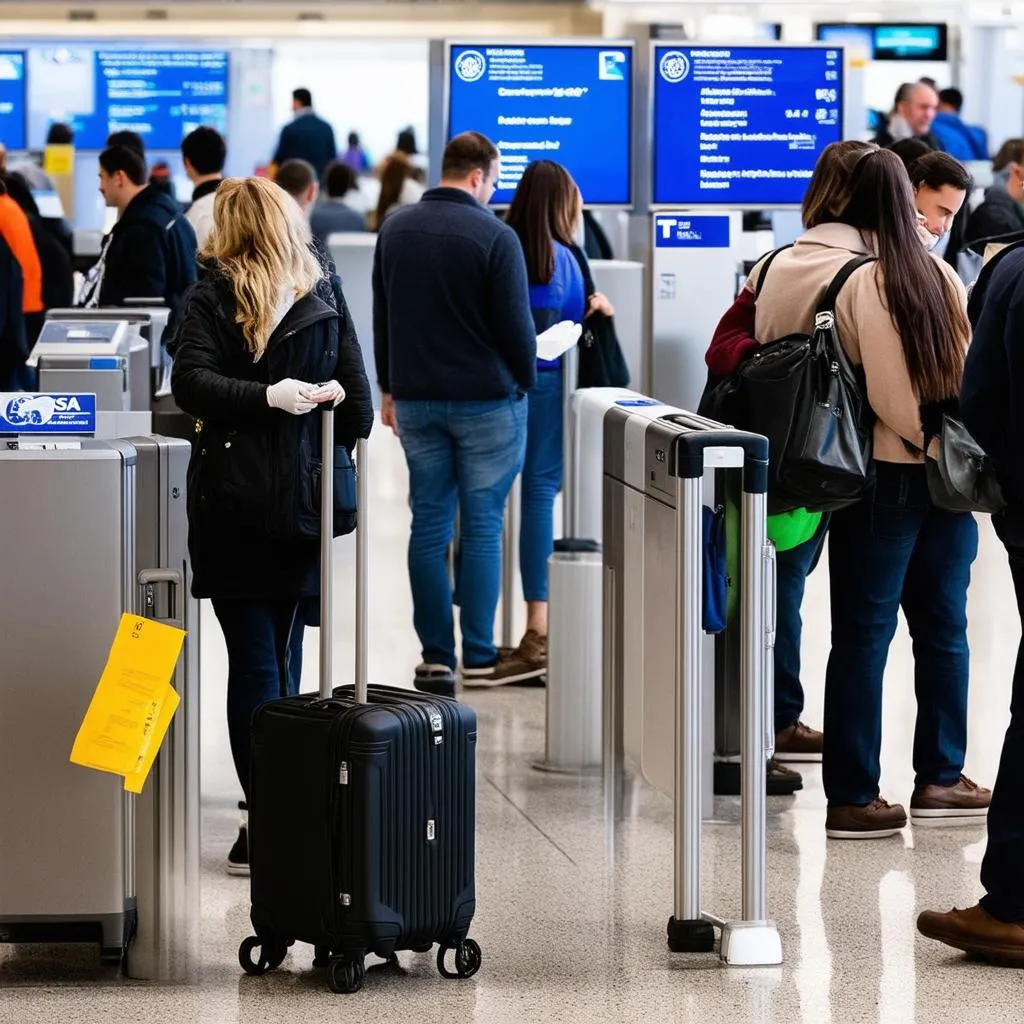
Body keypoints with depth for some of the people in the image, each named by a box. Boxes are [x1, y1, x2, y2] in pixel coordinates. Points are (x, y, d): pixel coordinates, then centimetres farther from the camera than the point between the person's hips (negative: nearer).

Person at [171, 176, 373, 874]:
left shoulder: (213, 299, -4)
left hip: (235, 498, -4)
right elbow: (358, 403, 4)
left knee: (253, 660, -4)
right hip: (305, 497, 4)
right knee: (279, 654, 18)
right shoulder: (325, 300, 6)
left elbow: (190, 381, -19)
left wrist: (265, 396, -24)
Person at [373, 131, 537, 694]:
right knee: (481, 525, 1)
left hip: (416, 399, 5)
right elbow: (515, 325, -12)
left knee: (429, 525, 7)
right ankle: (479, 656, 3)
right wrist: (525, 380, 6)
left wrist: (390, 387, 22)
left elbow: (381, 316, 14)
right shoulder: (495, 237, -13)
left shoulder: (396, 228, 6)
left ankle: (436, 656, 7)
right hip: (487, 398, -5)